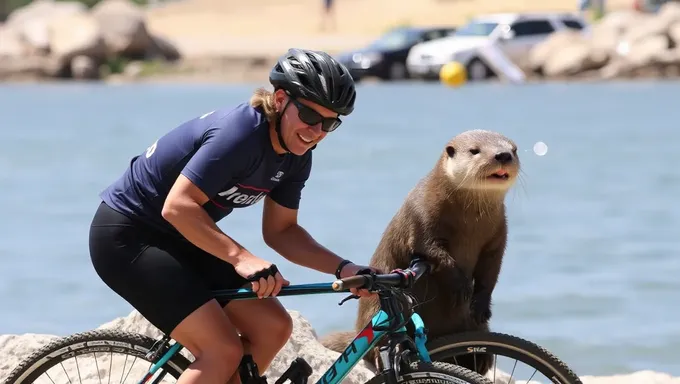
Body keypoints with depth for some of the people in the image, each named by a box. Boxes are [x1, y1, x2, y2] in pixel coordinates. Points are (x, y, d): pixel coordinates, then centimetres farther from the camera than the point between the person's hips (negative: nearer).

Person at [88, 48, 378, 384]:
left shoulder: (295, 157, -1)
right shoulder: (241, 132, -28)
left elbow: (280, 231, 7)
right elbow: (178, 207, -32)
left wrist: (342, 268, -7)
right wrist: (241, 257, -39)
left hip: (177, 241, 9)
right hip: (127, 238, -9)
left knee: (273, 327, -2)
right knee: (223, 350, -19)